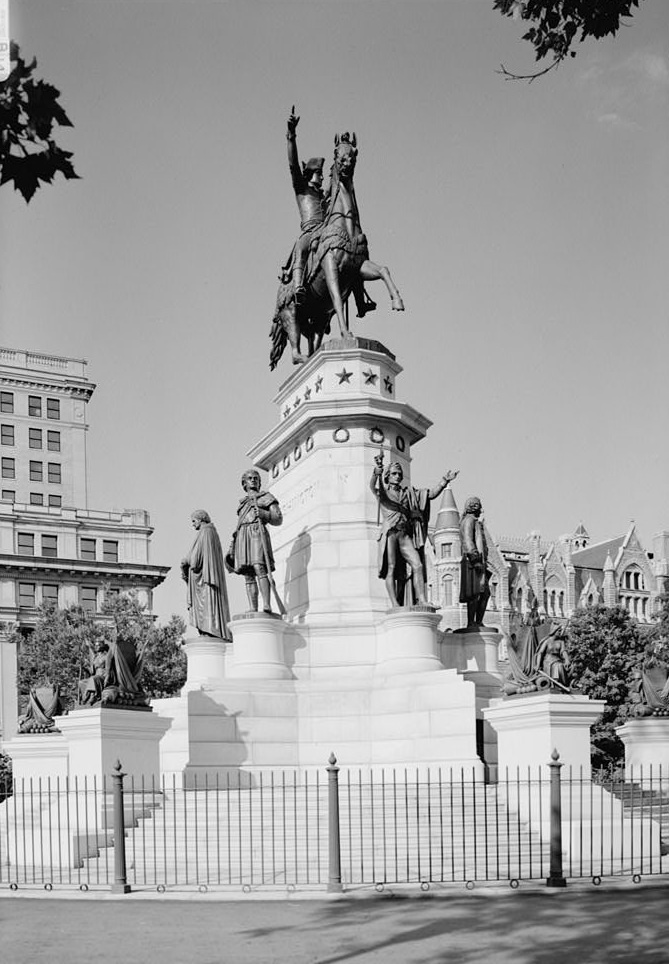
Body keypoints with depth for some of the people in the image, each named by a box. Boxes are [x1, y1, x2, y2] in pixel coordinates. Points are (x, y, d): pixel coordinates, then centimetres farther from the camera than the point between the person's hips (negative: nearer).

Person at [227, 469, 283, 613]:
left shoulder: (266, 497, 15)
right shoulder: (242, 503, 30)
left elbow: (278, 519, 6)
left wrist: (264, 514, -12)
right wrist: (232, 547, 18)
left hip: (257, 534, -5)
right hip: (242, 536, 5)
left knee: (259, 568, -23)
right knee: (248, 575, -6)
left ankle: (267, 606, -32)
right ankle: (253, 609, -13)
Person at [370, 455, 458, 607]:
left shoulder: (408, 492, 20)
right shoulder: (383, 491, 7)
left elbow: (431, 494, 15)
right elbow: (372, 486, -17)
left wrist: (444, 481, -1)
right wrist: (376, 472, -39)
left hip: (405, 536, 4)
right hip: (390, 533, -4)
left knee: (418, 565, -10)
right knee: (391, 569, -11)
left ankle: (422, 601, -12)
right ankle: (395, 605, -14)